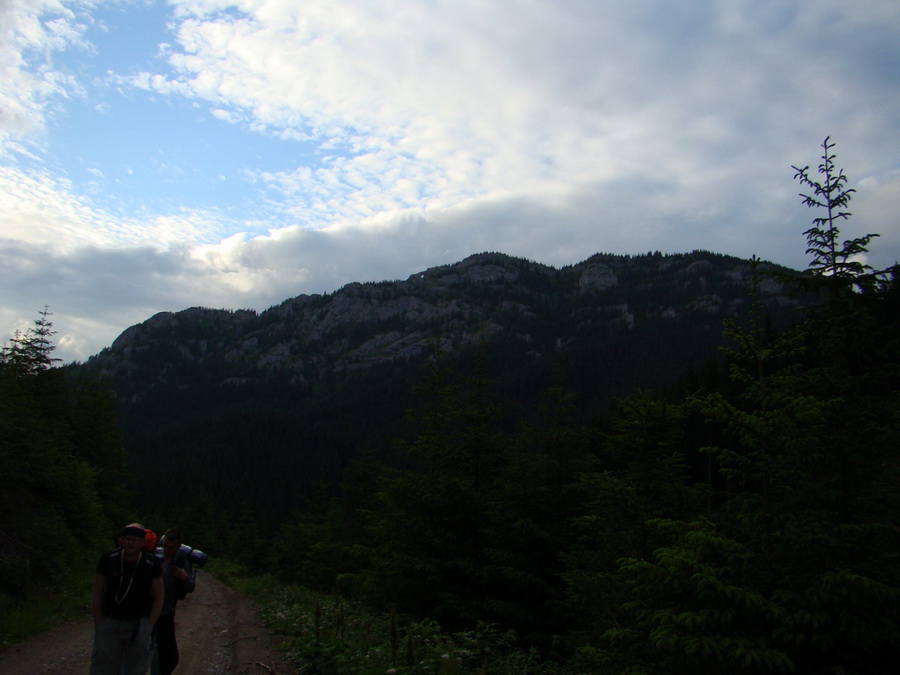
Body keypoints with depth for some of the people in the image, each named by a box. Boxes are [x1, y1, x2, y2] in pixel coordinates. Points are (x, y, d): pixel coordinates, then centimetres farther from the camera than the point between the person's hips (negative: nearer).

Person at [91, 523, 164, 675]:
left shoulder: (152, 564, -11)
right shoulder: (108, 560, -10)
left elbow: (158, 599, -1)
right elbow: (97, 595, 0)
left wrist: (148, 629, -5)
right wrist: (98, 628, -1)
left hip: (138, 623, 0)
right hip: (110, 622, 0)